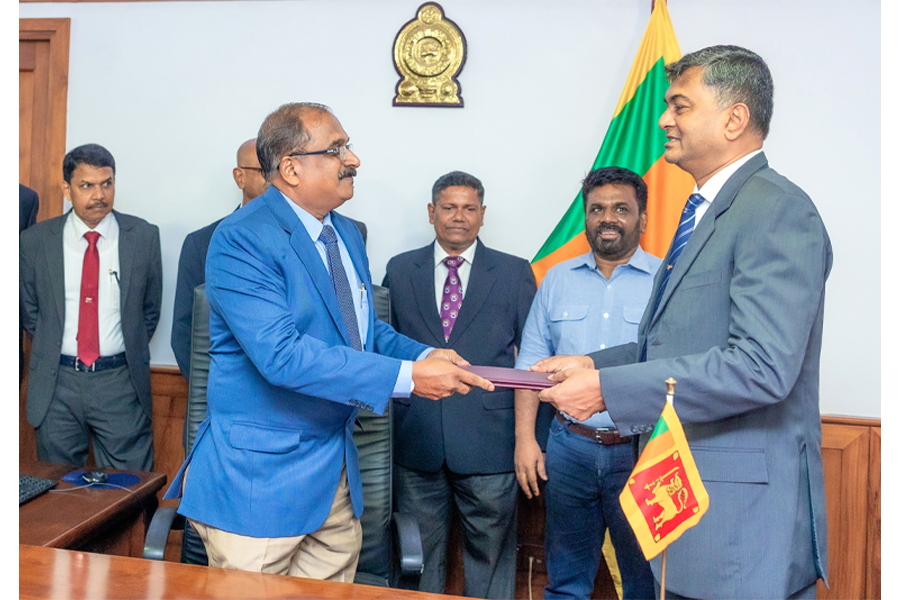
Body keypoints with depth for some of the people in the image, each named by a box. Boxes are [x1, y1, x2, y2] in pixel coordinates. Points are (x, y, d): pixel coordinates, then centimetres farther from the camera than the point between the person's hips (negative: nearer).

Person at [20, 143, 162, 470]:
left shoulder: (144, 236, -1)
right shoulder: (35, 241, 1)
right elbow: (29, 311, 13)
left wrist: (130, 356, 5)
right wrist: (53, 353, 8)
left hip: (121, 382, -1)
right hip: (55, 383, 2)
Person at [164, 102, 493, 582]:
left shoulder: (348, 235, 10)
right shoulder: (240, 240, -18)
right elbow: (280, 354, -28)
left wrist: (424, 356, -4)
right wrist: (406, 376, -29)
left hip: (337, 470, 8)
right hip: (259, 475, -7)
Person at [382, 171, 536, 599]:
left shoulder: (515, 273, 5)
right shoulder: (399, 270, 8)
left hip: (489, 442, -1)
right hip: (416, 439, 1)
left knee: (491, 553, 10)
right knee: (420, 552, 14)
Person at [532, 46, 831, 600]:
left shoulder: (778, 211, -15)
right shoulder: (706, 212, 15)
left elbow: (762, 365, -26)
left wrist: (607, 388, -23)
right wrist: (595, 363, 5)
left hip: (743, 513, -9)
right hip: (685, 497, 9)